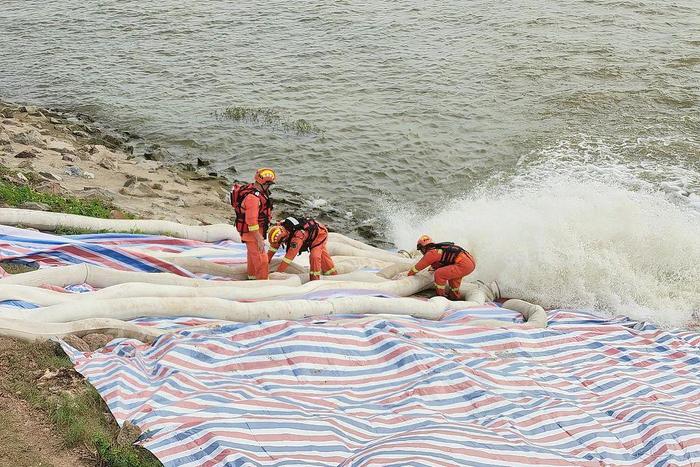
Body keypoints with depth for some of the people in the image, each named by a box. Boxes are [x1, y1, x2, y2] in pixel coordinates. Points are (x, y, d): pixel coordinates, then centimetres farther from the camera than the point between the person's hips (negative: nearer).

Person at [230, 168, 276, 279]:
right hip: (251, 231, -10)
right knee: (261, 259, -7)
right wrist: (259, 239, -28)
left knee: (252, 253, 27)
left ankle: (252, 275, 46)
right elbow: (251, 221, -31)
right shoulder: (253, 197, -31)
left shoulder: (252, 188, -1)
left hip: (256, 228, 10)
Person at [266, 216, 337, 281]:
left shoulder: (297, 236, -46)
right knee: (322, 254, 20)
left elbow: (290, 255, -45)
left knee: (314, 255, -24)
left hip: (320, 233, -8)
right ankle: (333, 274, 35)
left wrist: (278, 272, -41)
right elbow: (273, 247, -12)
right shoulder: (280, 227, -24)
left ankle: (315, 278, -12)